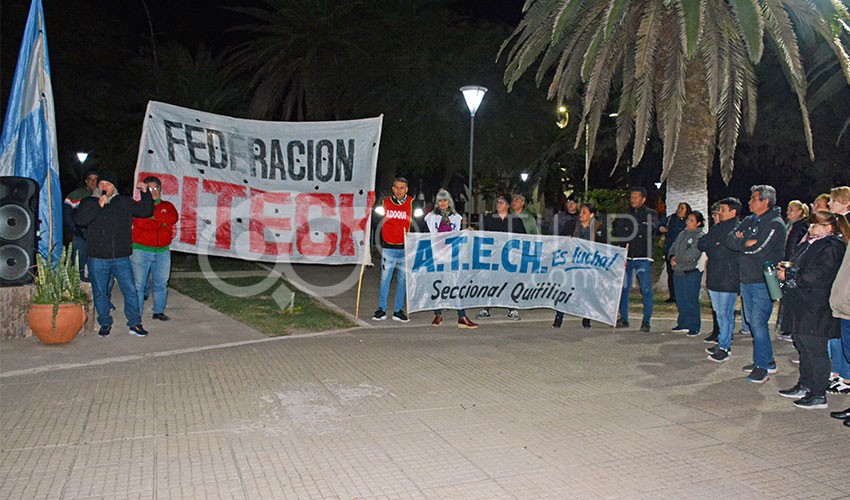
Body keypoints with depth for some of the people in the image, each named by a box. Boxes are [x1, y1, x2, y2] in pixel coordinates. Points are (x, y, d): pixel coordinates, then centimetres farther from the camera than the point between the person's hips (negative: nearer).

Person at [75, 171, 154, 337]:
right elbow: (80, 220, -12)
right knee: (100, 293, 8)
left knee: (130, 290, -1)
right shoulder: (89, 203, 5)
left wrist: (145, 193, -3)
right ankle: (105, 324, 22)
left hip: (121, 258, 0)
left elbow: (145, 211, 10)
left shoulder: (125, 202, 9)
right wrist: (98, 205, -18)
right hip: (97, 259, 0)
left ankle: (135, 324, 8)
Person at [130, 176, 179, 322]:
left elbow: (173, 218, -7)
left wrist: (153, 215, -13)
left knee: (161, 283, 9)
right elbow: (140, 222, -14)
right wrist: (163, 224, -8)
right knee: (138, 284, -4)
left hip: (162, 251, 4)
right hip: (141, 250, -3)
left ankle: (159, 311, 21)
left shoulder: (167, 206, 14)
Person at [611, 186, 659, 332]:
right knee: (623, 288, 4)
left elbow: (651, 228, -13)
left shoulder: (651, 214, 6)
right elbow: (615, 232, 9)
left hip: (643, 258, -3)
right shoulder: (625, 215, 15)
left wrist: (631, 228, -14)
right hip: (626, 257, 3)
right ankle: (623, 319, 13)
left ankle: (646, 321, 4)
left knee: (646, 290, -3)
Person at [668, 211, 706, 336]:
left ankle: (694, 327, 4)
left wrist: (677, 260, -10)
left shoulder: (700, 236, -8)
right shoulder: (682, 234, 15)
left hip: (692, 272, -7)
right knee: (680, 300, 13)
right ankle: (683, 324, 24)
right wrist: (672, 257, -5)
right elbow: (673, 247, 15)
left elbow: (692, 254, -16)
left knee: (691, 300, -4)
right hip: (678, 272, 7)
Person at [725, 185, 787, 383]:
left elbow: (759, 249, -21)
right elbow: (730, 240, 4)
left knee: (758, 322, -11)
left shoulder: (775, 224, -9)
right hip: (746, 279, 8)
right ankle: (768, 361, 24)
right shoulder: (749, 221, 15)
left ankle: (761, 366, -4)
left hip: (763, 282, -8)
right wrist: (746, 242, -13)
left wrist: (741, 242, -5)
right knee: (753, 322, 13)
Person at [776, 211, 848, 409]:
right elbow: (799, 267, 25)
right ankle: (804, 387, 28)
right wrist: (787, 269, 4)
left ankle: (819, 395, 4)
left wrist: (789, 275, -15)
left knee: (816, 351, -3)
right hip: (801, 307, 10)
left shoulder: (832, 248, -15)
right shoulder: (809, 244, 15)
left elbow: (817, 277, -23)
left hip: (816, 310, -10)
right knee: (804, 348, 17)